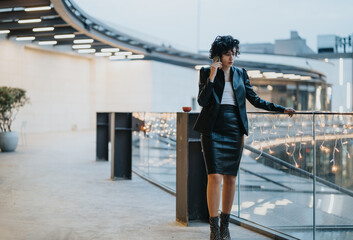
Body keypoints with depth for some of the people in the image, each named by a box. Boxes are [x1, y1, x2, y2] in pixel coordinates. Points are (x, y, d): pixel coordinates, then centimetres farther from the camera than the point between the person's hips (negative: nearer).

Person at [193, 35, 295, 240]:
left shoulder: (240, 74, 12)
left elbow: (255, 100, 14)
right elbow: (202, 101, -6)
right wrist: (212, 77, -14)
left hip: (234, 130, 3)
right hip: (214, 129, -3)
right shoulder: (207, 72, 4)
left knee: (231, 178, 4)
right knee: (215, 176, -12)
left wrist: (282, 109, 10)